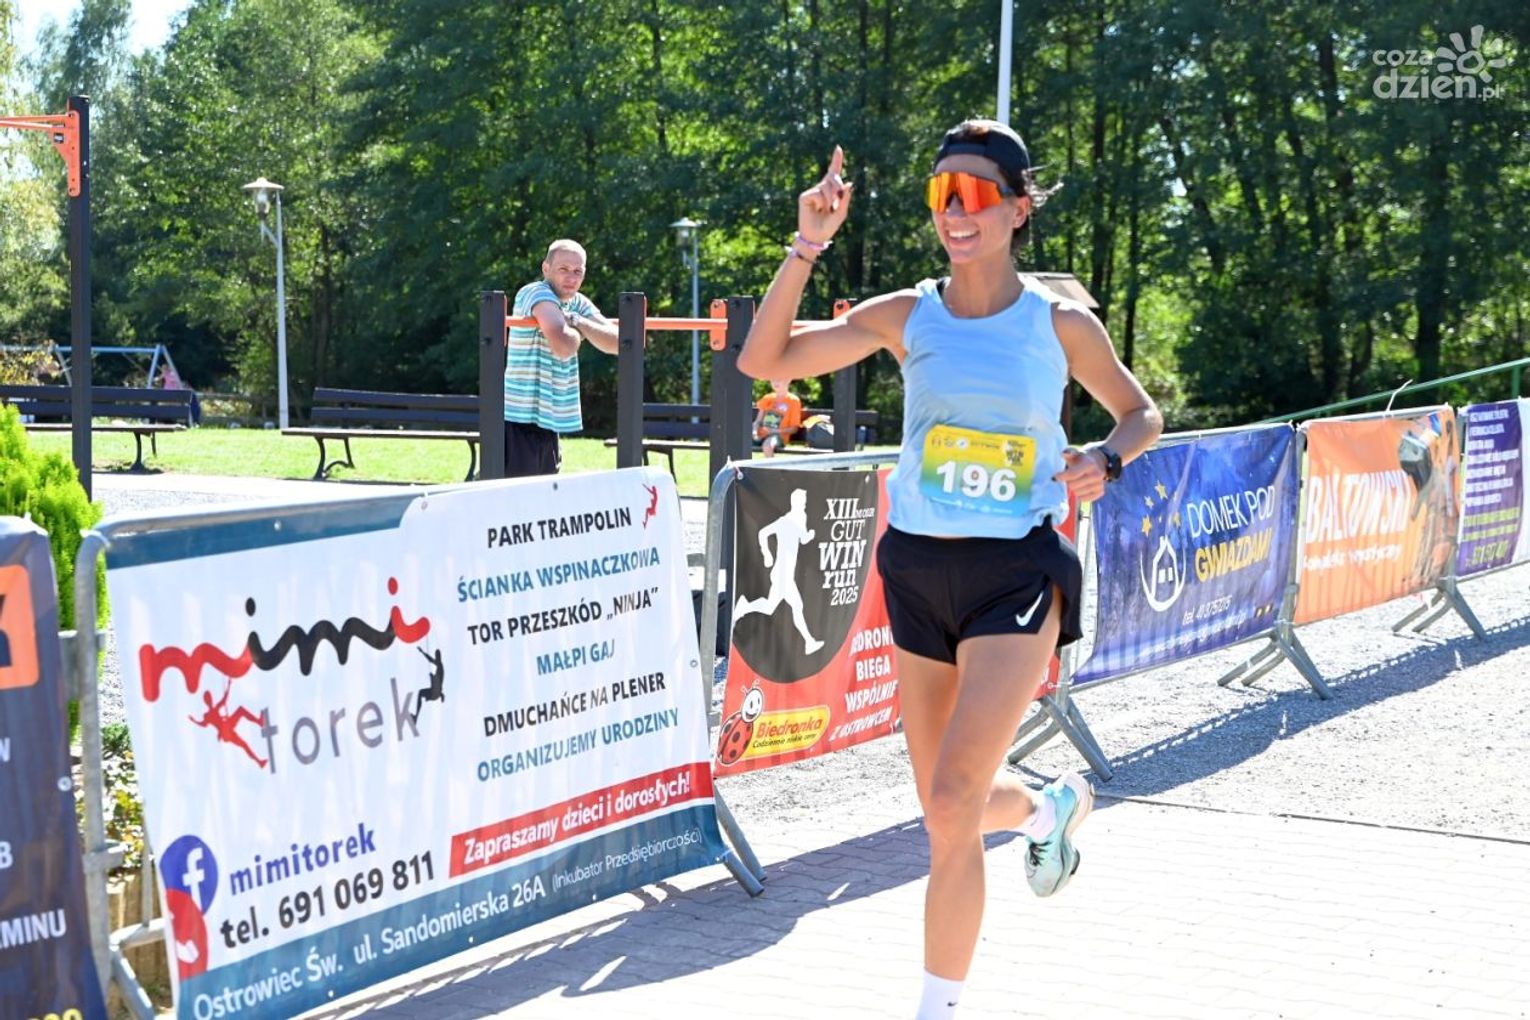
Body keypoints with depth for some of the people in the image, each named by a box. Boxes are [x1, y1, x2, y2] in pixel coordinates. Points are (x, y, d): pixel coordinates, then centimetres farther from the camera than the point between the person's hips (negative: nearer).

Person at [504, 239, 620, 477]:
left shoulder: (578, 304, 12)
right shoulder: (536, 294, -12)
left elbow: (615, 343, 0)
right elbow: (564, 347, -27)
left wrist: (577, 321, -12)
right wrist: (578, 332, -5)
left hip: (549, 424, 9)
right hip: (521, 422, -8)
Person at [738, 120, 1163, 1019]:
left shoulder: (1062, 324, -4)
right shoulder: (908, 316, 0)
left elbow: (1142, 413, 11)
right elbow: (764, 360, -5)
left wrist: (1107, 459, -10)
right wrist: (809, 247, -14)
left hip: (1016, 574, -3)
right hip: (919, 568, 4)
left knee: (952, 802, -17)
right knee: (947, 808, 14)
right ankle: (1055, 807, 49)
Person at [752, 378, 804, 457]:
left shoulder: (793, 401, 3)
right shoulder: (767, 398, 18)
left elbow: (794, 429, 1)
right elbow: (758, 421, 15)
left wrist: (776, 431, -13)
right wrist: (755, 432, -7)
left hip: (779, 436, -5)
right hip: (762, 435, 5)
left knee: (767, 444, -40)